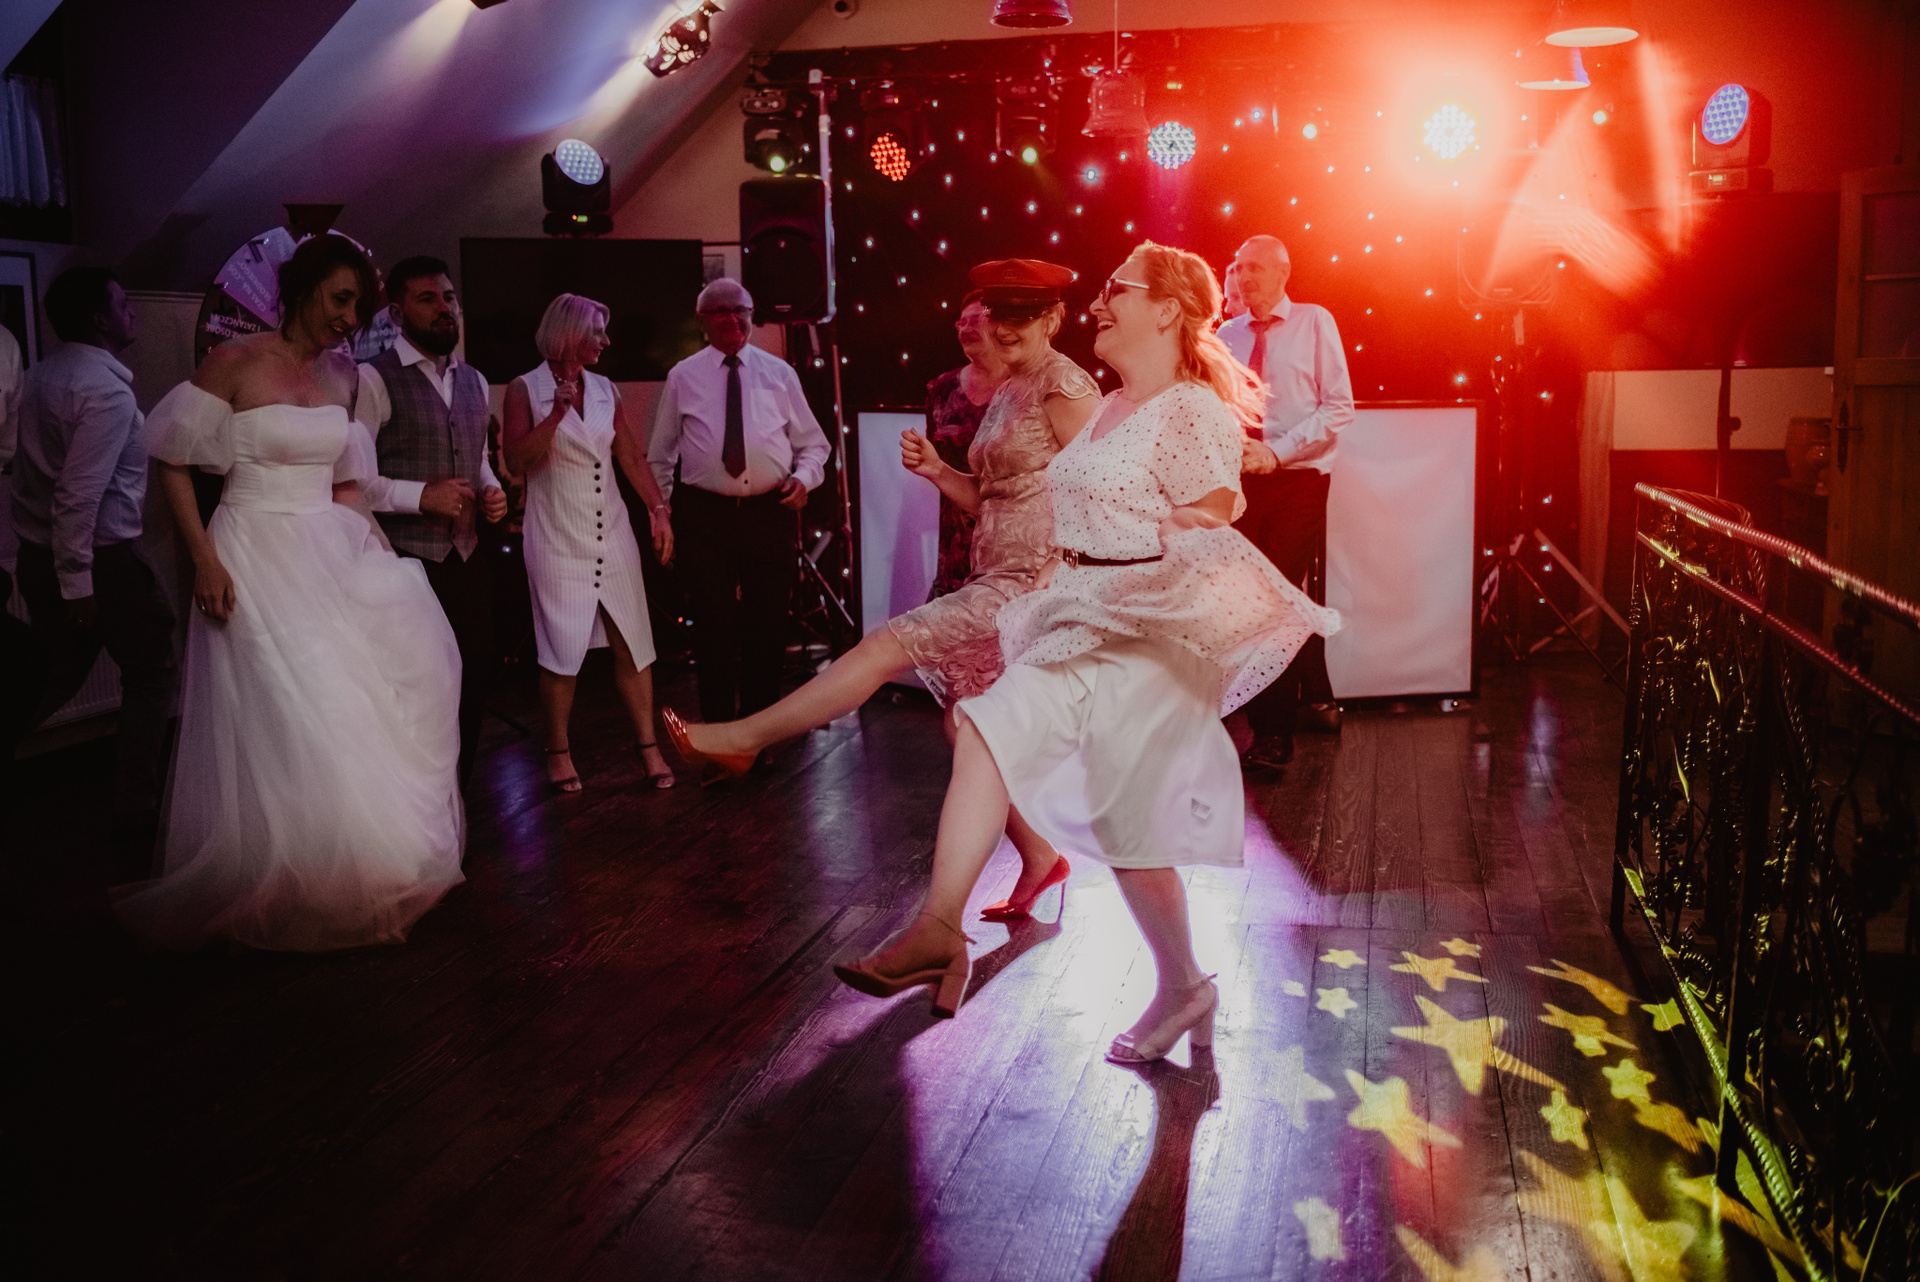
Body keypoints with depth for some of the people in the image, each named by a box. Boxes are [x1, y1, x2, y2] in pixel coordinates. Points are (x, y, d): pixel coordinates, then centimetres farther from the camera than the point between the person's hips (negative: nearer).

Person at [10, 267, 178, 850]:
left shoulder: (40, 377, 8)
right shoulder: (106, 390, -19)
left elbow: (37, 471, 12)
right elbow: (78, 494, -24)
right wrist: (77, 583, -21)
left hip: (39, 555, 8)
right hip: (102, 558, -8)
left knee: (57, 676, 21)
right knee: (152, 676, 5)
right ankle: (136, 820, 8)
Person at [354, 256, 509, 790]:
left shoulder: (474, 381, 15)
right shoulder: (373, 380, -7)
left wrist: (491, 490, 4)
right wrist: (421, 496, -20)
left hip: (469, 559, 7)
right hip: (408, 562, -6)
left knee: (473, 686, 12)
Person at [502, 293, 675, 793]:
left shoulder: (605, 390, 11)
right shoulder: (526, 389, -1)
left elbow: (633, 457, 12)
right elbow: (516, 461, -10)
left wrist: (659, 510, 2)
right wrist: (556, 414, -19)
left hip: (612, 535, 4)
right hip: (558, 540, -4)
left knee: (633, 645, 1)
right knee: (562, 651, 0)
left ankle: (648, 746, 9)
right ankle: (558, 751, 16)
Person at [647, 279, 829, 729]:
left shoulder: (779, 373, 9)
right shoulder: (683, 377, 7)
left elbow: (813, 443, 14)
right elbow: (660, 455, 14)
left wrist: (804, 477, -6)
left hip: (772, 511, 1)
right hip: (704, 517, -1)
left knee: (768, 626, 7)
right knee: (714, 628, 0)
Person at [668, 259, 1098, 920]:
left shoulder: (1062, 384, -9)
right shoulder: (1003, 395, 19)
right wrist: (936, 469, 5)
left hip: (1032, 583, -10)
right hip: (994, 580, 10)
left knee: (886, 646, -14)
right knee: (967, 723, 9)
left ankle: (745, 737, -5)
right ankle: (1039, 860, 21)